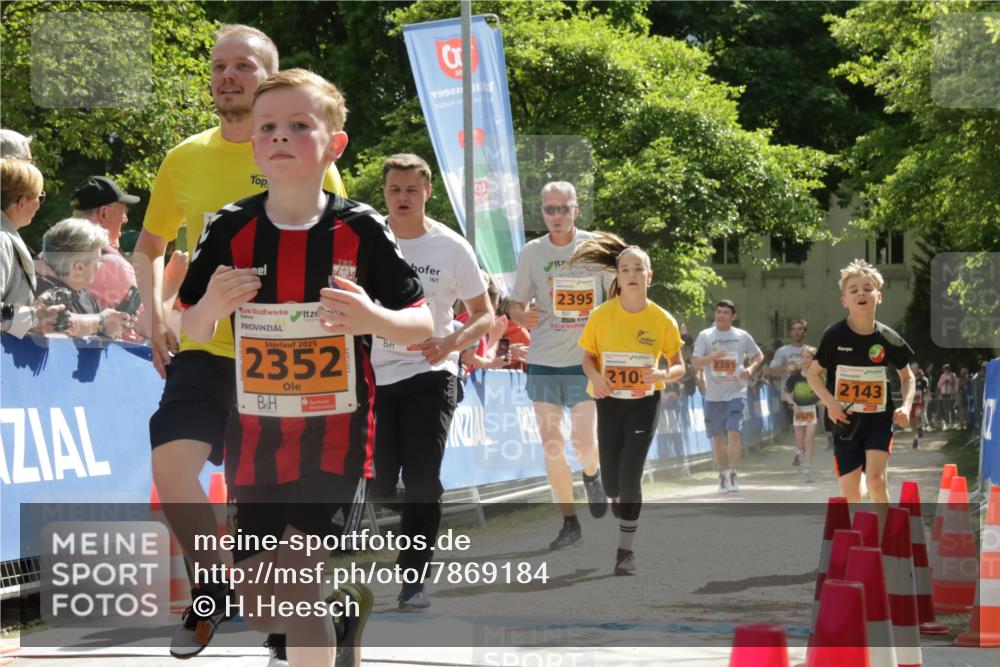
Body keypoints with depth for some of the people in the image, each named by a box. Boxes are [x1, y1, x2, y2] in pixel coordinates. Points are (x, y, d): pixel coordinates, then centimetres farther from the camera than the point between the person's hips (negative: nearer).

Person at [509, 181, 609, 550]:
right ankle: (569, 522, 12)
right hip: (543, 361, 2)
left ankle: (592, 476, 29)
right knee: (551, 446, 0)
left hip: (586, 359, -2)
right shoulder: (531, 252, 3)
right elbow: (516, 305, 9)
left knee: (584, 444, -8)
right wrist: (523, 317, -14)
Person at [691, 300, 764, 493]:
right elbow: (695, 362, -6)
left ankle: (732, 474, -12)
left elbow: (759, 355, 17)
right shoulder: (705, 336, 2)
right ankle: (723, 476, 20)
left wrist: (750, 368, -4)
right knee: (718, 438, 7)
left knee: (734, 432, -16)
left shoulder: (742, 336, 4)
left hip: (736, 393, -1)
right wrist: (714, 356, -22)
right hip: (713, 395, 1)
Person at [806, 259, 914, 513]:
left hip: (879, 419, 0)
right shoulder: (834, 335, -8)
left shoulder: (888, 339, -4)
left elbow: (907, 377, 11)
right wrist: (830, 401, -16)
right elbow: (813, 373, 0)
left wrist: (906, 406, -7)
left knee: (876, 479, -18)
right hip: (846, 422, 0)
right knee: (849, 490, 3)